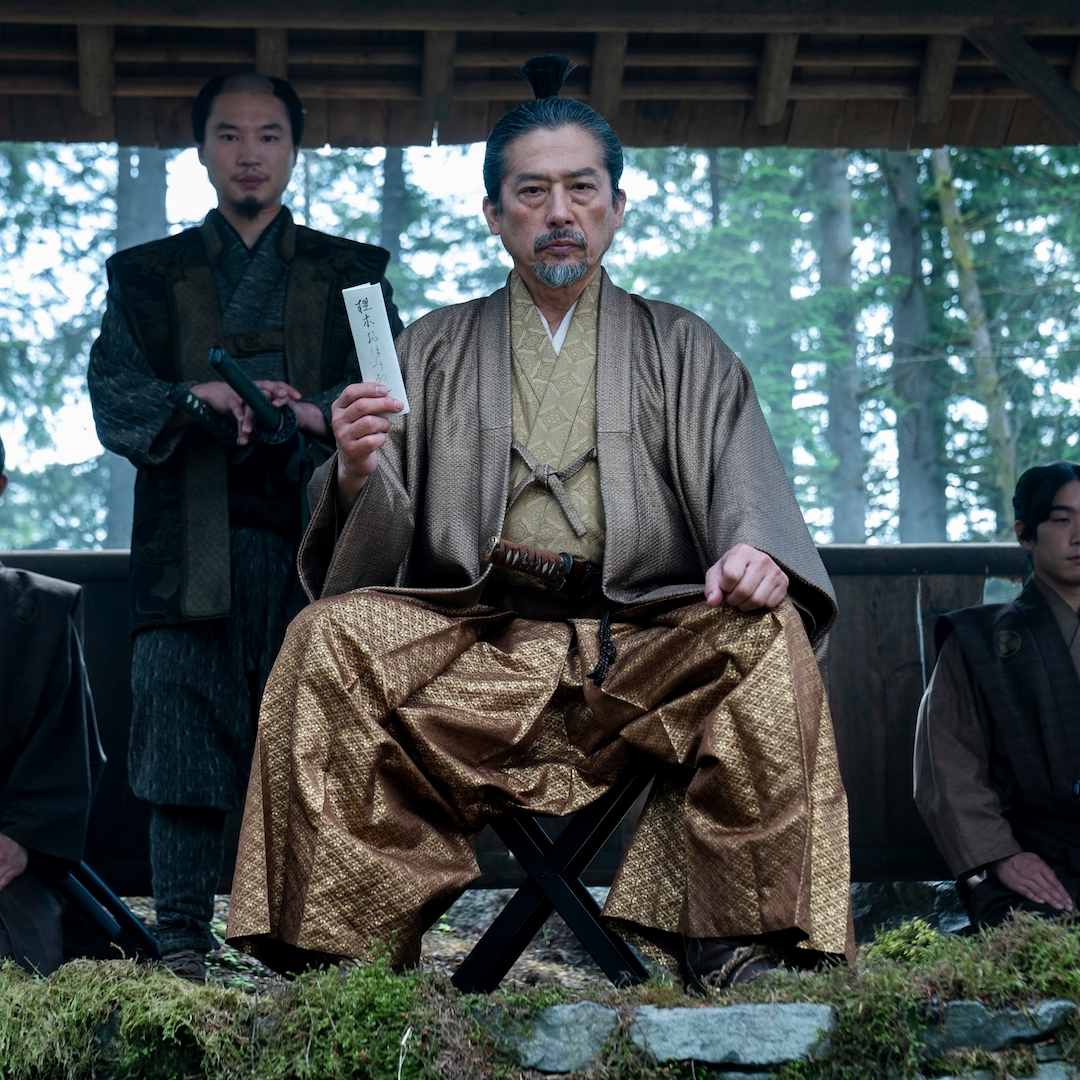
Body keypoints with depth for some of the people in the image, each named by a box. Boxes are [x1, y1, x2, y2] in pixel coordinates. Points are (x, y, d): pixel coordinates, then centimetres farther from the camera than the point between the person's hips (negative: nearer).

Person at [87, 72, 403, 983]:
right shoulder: (147, 276, 17)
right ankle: (182, 944, 1)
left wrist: (314, 412, -18)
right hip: (190, 553, 0)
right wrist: (195, 399, -16)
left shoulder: (351, 274, 16)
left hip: (312, 541, 0)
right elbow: (113, 394, 4)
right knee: (184, 738, -5)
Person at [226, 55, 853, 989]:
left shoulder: (682, 350, 19)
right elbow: (364, 549, 9)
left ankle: (738, 941, -26)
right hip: (475, 646, 1)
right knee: (329, 639, -26)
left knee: (767, 635, -29)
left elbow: (744, 485, 4)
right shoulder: (434, 351, 19)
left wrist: (754, 549, -21)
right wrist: (354, 474, -16)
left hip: (646, 644, 0)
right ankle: (355, 941, -24)